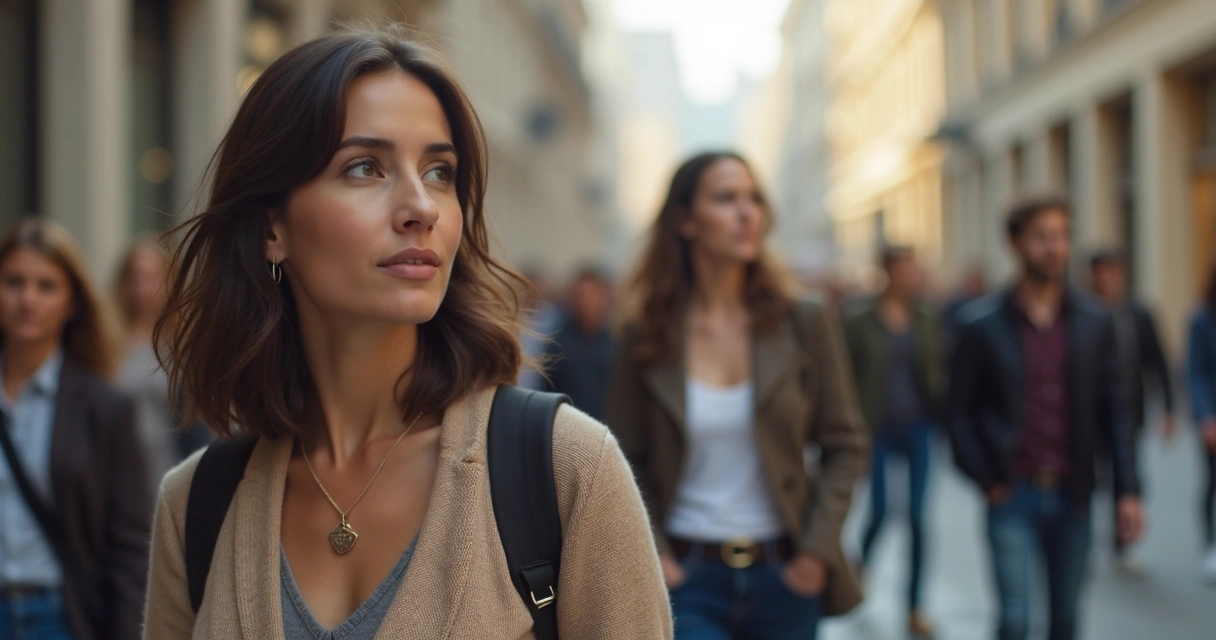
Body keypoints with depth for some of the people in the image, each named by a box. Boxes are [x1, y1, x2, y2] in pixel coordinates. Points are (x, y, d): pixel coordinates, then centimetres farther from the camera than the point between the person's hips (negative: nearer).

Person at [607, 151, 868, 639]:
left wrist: (817, 550, -5)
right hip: (688, 579, -1)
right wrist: (651, 555, -8)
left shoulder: (805, 325, 0)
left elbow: (845, 447, 3)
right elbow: (623, 461, 3)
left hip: (784, 577, 2)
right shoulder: (647, 337, -2)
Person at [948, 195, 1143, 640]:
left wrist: (1128, 490, 0)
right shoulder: (983, 324, -3)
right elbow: (961, 411, 0)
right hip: (1014, 498, -3)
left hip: (1072, 497, 3)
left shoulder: (1094, 320, 4)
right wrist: (986, 481, -7)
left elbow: (1114, 410, 4)